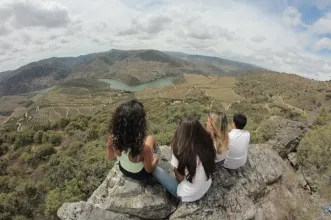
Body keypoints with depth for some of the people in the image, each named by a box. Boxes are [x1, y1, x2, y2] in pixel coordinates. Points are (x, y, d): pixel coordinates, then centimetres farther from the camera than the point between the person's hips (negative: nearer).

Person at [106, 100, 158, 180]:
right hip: (139, 175, -3)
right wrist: (155, 160, -2)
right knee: (151, 138, 16)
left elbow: (110, 157, -8)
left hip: (123, 170, 3)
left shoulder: (115, 140, -31)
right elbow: (149, 170, -20)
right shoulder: (144, 148, -44)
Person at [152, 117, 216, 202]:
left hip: (188, 195, -5)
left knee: (155, 169, 3)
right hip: (207, 187, 6)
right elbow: (210, 167, 4)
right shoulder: (207, 144, -14)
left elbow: (180, 178, -14)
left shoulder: (180, 151, -28)